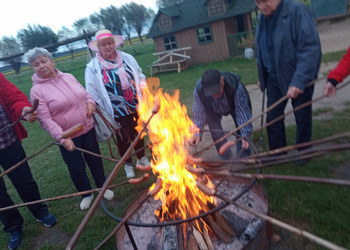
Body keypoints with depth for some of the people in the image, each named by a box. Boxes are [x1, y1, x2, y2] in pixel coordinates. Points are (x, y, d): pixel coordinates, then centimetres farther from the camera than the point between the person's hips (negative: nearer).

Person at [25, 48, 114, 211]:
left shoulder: (68, 77, 2)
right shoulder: (37, 90, -12)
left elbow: (85, 93, 16)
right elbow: (45, 120, -17)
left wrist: (90, 102, -7)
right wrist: (62, 138, -26)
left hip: (88, 129, 4)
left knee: (95, 160, 16)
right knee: (77, 168, 9)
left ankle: (102, 187, 41)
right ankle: (86, 194, 36)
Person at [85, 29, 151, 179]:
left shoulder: (127, 58, 2)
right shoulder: (93, 68, -8)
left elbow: (140, 76, 14)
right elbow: (92, 93, -7)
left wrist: (142, 85, -5)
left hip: (135, 108, 3)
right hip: (117, 112, -3)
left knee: (138, 134, 19)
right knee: (123, 138, 13)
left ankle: (141, 158, 44)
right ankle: (128, 164, 37)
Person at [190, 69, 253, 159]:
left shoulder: (235, 86, -43)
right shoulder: (198, 90, -37)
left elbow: (242, 111, -39)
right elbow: (199, 114, -28)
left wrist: (245, 135, -45)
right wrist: (197, 133, -39)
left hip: (235, 106, -1)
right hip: (214, 110, 2)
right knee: (214, 127, -14)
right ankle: (225, 156, 8)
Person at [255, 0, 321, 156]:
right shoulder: (263, 18, 4)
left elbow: (311, 48, -24)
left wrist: (299, 80, -31)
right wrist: (262, 77, 15)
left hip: (299, 77, -5)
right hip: (274, 78, 6)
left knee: (302, 117, 9)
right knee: (273, 118, 7)